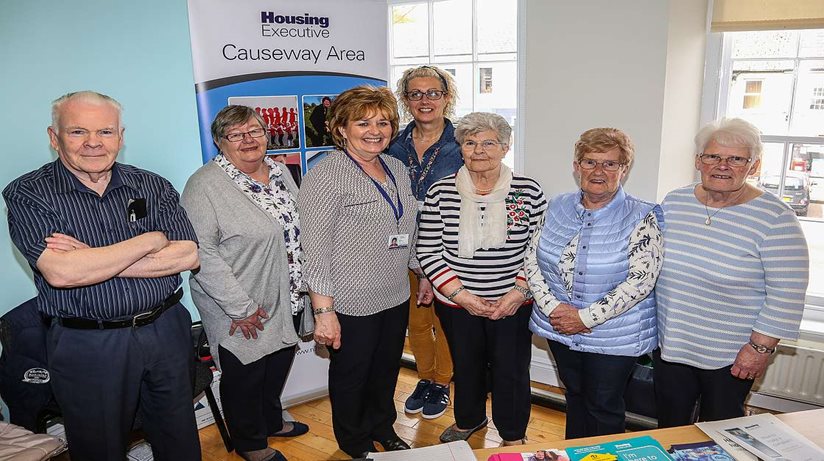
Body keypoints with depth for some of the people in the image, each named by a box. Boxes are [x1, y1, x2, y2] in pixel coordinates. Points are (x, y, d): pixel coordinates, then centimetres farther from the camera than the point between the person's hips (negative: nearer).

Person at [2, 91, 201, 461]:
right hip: (88, 346, -2)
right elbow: (61, 273, -22)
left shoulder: (153, 186, 2)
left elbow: (188, 256, -10)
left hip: (167, 331, 3)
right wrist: (152, 240, -14)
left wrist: (93, 260, -16)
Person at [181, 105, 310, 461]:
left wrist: (300, 285, 13)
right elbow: (201, 253, -24)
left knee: (279, 366, 24)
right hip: (241, 312, -7)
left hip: (286, 301, 7)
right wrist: (241, 307, -22)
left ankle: (271, 421, 49)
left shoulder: (280, 172, 5)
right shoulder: (206, 185, -19)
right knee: (245, 375, 13)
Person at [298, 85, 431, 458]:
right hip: (350, 304, -6)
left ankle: (383, 429, 46)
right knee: (351, 377, 14)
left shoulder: (397, 168, 7)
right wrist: (323, 311, -21)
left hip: (396, 298, 7)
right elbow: (316, 249, -19)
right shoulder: (325, 175, -16)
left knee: (386, 371, 22)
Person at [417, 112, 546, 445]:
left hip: (513, 304, -1)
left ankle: (513, 435, 37)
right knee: (466, 365, 19)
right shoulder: (440, 192, -6)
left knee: (511, 370, 10)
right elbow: (428, 252, -5)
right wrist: (461, 295, -12)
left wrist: (519, 292, -13)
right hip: (456, 304, 1)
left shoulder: (528, 192, -6)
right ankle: (468, 419, 48)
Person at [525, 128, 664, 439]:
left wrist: (586, 317, -20)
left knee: (604, 408, 11)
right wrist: (553, 307, -13)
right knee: (575, 396, 22)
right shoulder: (558, 208, 2)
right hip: (560, 330, 5)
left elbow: (641, 279, -20)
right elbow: (532, 260, 1)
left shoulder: (641, 218, -12)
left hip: (614, 338, -4)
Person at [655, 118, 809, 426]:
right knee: (669, 427, 19)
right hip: (669, 345, 4)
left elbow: (787, 292, -14)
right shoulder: (673, 203, -1)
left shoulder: (775, 218, -15)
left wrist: (761, 347, -15)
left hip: (731, 356, -4)